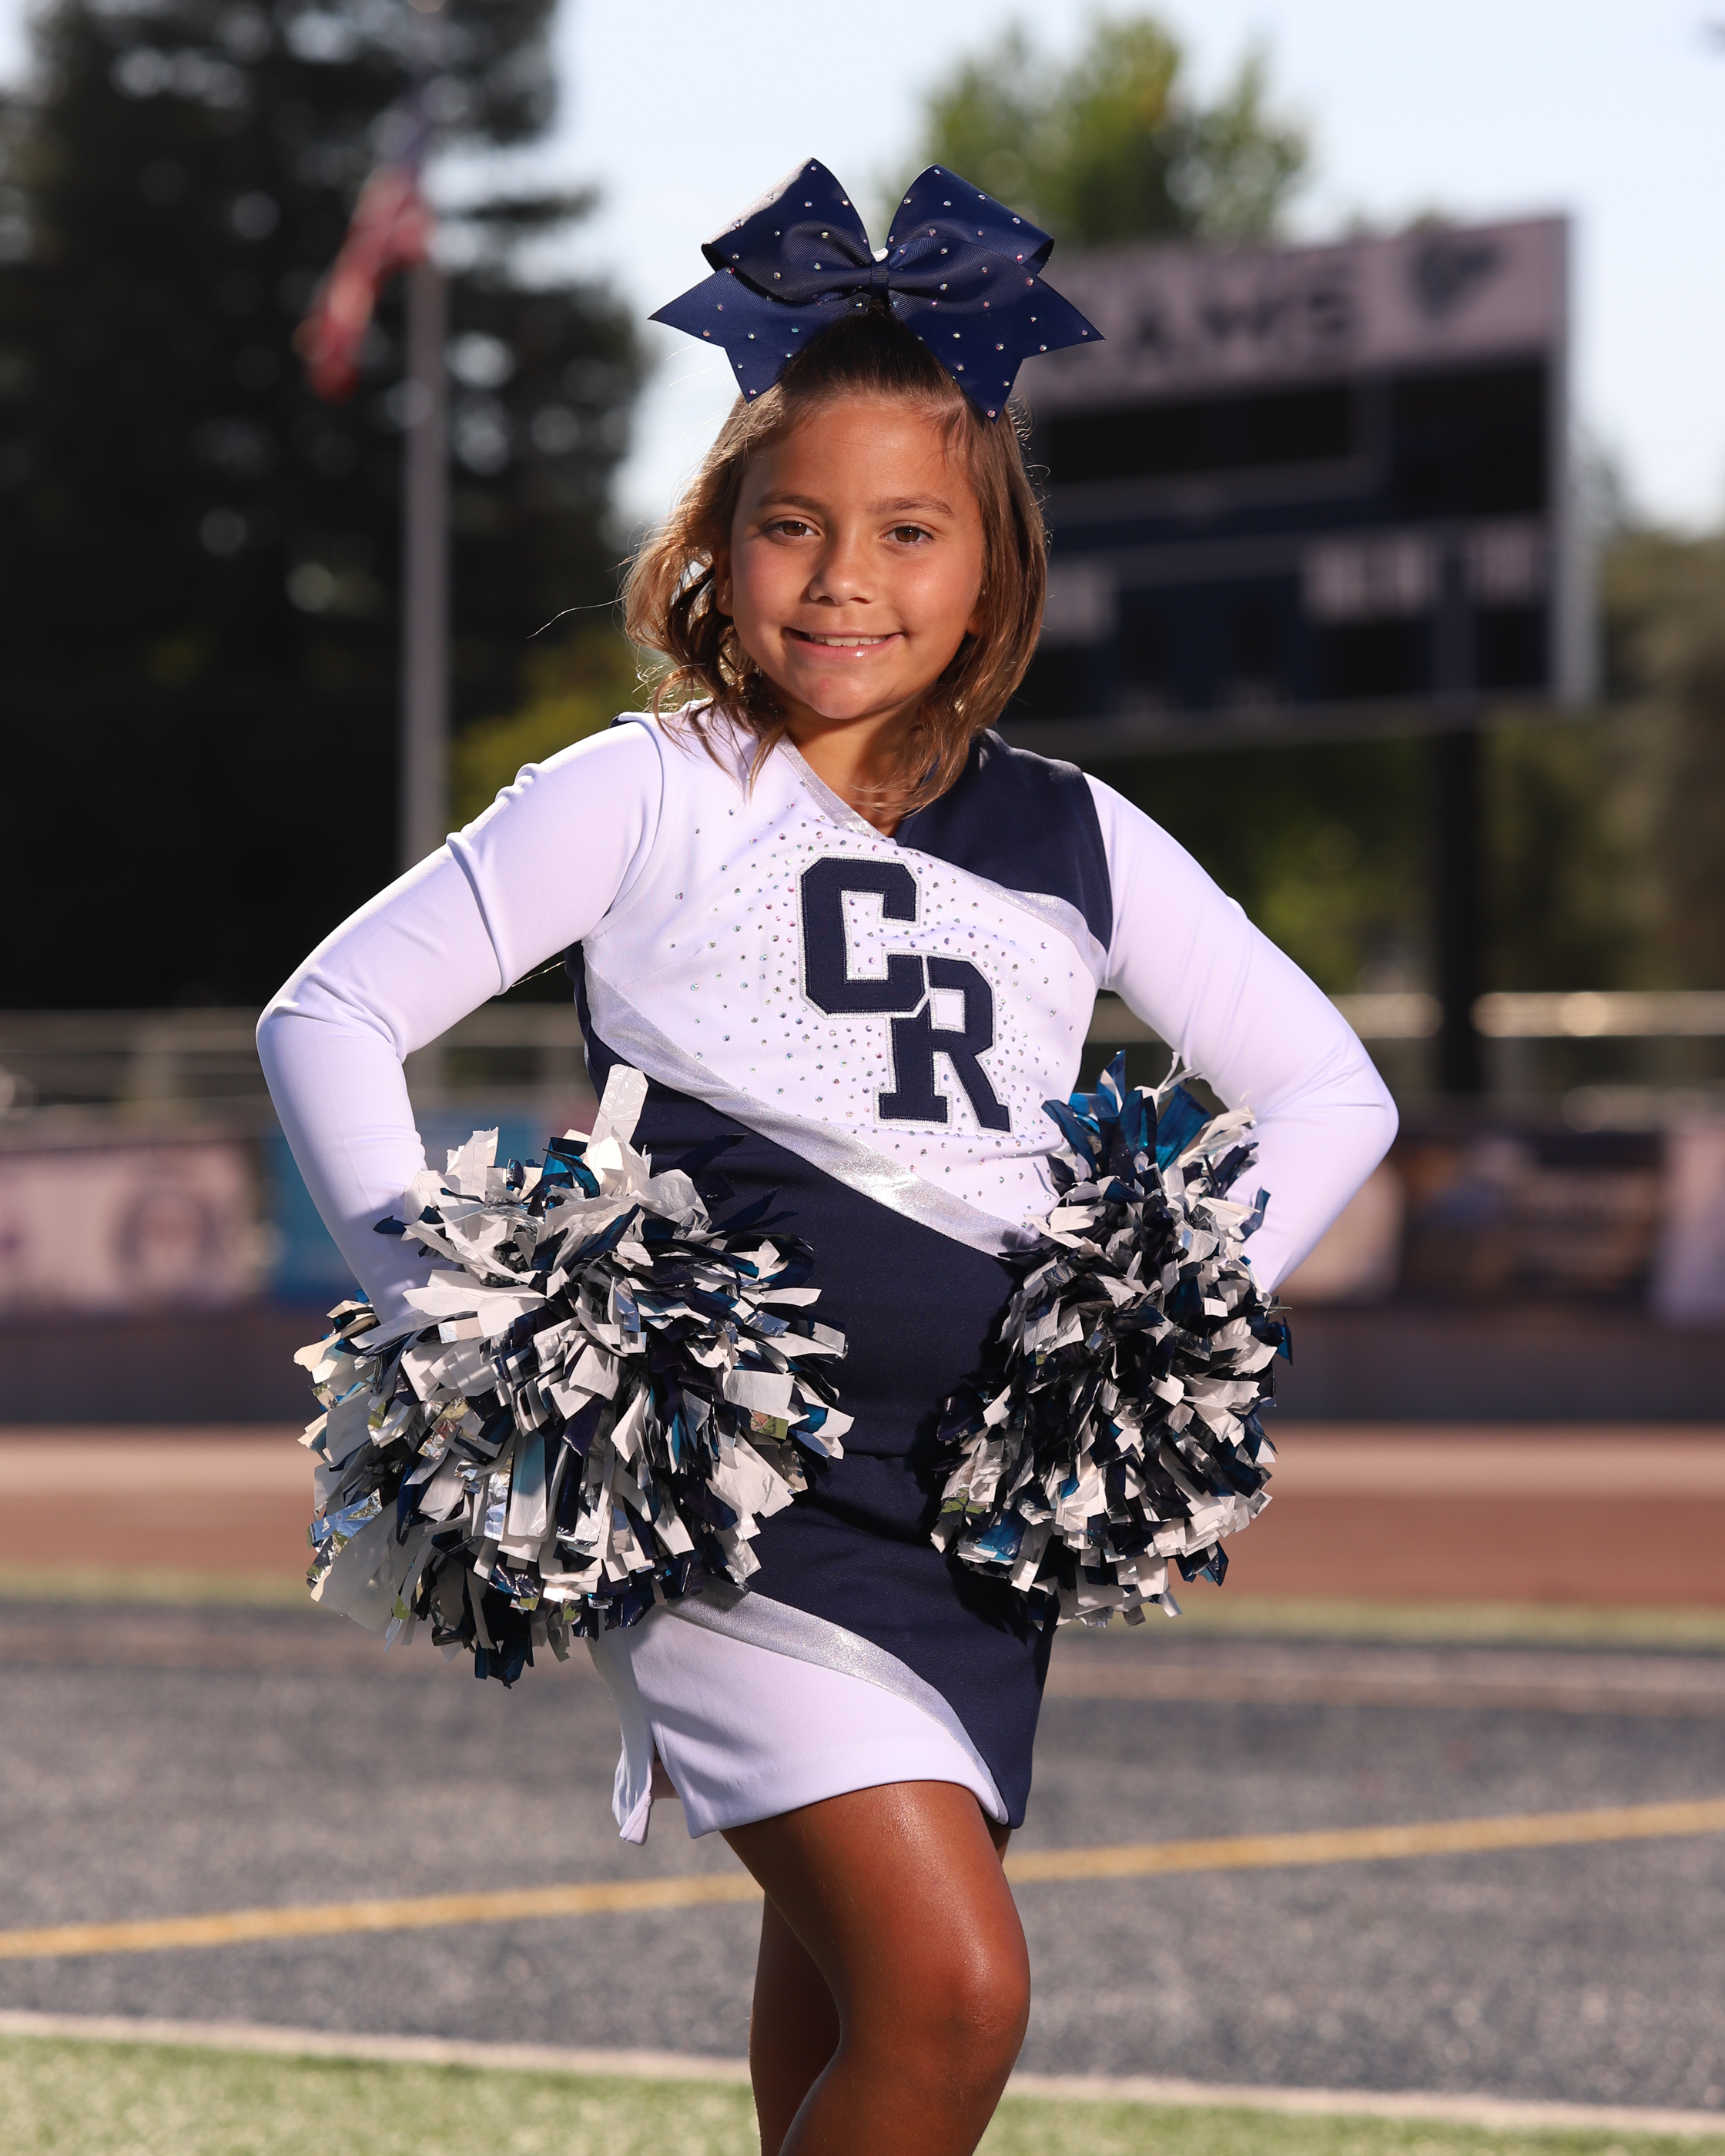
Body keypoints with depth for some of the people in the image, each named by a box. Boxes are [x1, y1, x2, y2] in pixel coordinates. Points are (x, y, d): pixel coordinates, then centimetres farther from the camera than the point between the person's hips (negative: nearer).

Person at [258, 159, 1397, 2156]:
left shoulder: (1078, 844, 11)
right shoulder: (640, 800, 2)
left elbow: (1329, 1094, 19)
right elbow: (331, 1015, 5)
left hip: (980, 1507, 4)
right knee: (952, 1992, -19)